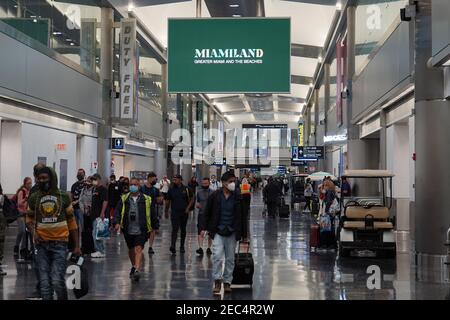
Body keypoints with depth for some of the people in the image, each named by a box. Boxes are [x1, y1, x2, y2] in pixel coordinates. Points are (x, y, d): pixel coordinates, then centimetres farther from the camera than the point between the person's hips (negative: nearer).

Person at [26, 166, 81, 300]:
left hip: (60, 244, -2)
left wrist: (76, 246, 5)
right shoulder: (34, 198, 6)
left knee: (57, 281, -12)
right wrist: (33, 233, -4)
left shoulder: (64, 196, 3)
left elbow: (71, 221, 8)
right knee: (45, 283, 4)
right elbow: (29, 219, 18)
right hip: (42, 244, 2)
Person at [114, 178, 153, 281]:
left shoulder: (146, 199, 1)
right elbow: (117, 211, 1)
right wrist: (116, 222, -16)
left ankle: (137, 270, -25)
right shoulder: (124, 199, 6)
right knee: (131, 250, 18)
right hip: (128, 230, 3)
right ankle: (134, 266, 41)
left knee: (138, 249, -16)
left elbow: (152, 214, 7)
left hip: (141, 230, -3)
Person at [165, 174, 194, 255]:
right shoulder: (171, 189, 3)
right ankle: (172, 246, -22)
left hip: (184, 212, 1)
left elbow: (191, 199, 6)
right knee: (175, 229, -14)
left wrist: (188, 208, -6)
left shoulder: (186, 189, 0)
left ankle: (182, 246, 23)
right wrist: (166, 211, 9)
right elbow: (168, 201, 10)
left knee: (183, 230, 11)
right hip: (174, 213, -1)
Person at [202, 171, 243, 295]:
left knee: (230, 259, 8)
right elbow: (207, 213, 5)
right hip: (218, 231, -2)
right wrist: (204, 228, 0)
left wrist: (240, 232, 3)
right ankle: (217, 281, -4)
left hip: (232, 232, 2)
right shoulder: (215, 196, -3)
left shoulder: (237, 197, -1)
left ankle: (227, 282, 19)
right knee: (217, 255, -13)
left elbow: (241, 216, 4)